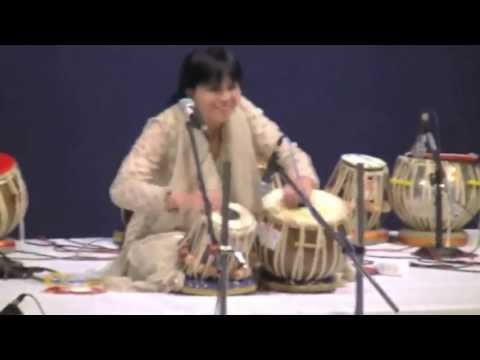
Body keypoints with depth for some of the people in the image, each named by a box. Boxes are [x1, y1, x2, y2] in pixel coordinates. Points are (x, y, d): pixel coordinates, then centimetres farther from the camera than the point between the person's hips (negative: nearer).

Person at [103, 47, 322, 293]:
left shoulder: (244, 114, -8)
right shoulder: (166, 127, -20)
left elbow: (289, 153, -8)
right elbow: (122, 189, -29)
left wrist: (304, 182, -34)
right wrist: (183, 199, -46)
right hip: (170, 238, -5)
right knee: (164, 262, -37)